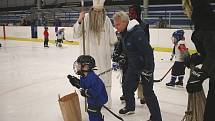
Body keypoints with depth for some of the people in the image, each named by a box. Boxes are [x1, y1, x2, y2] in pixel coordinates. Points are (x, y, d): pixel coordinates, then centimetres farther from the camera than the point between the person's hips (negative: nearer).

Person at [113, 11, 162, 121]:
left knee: (148, 92, -5)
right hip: (133, 65, 9)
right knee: (127, 87, 17)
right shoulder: (124, 33, 3)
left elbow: (148, 51, -29)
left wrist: (148, 69, -27)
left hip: (145, 66, -9)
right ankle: (130, 107, 41)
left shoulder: (137, 33, -28)